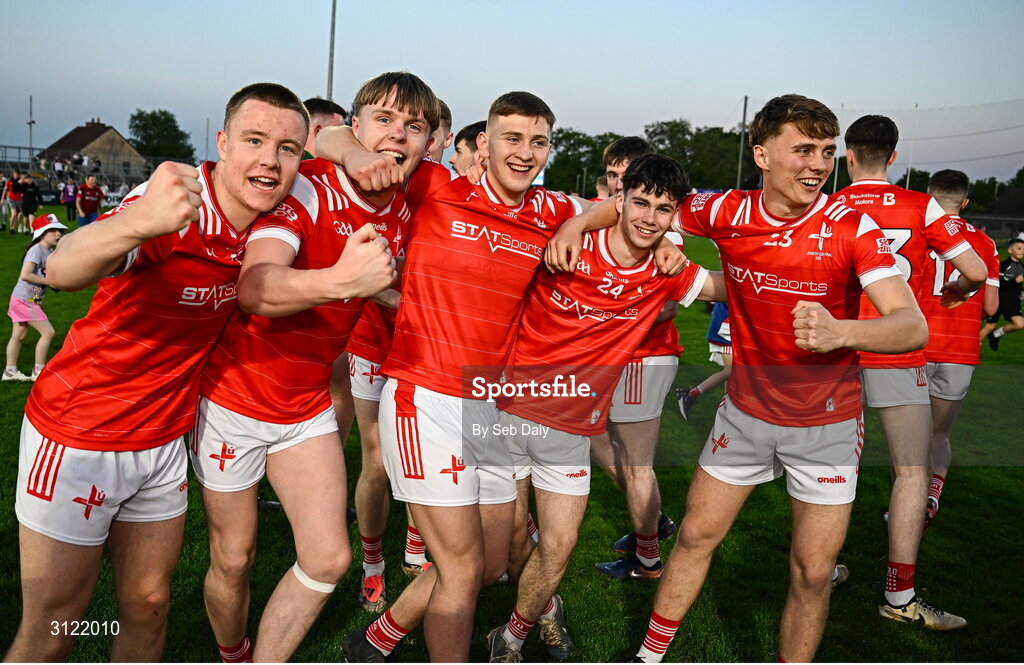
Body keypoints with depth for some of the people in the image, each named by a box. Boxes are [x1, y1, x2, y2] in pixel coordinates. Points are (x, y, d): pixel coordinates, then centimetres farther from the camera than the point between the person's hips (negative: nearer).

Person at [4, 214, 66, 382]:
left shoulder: (50, 252, 9)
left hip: (31, 300, 9)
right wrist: (49, 281, -23)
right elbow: (25, 275, -27)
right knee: (48, 332, -9)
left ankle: (10, 371, 28)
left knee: (18, 336, 17)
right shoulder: (36, 250, -19)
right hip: (25, 300, -9)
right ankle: (38, 371, 0)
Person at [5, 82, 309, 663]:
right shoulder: (176, 206, -24)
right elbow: (63, 270, -42)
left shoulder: (267, 220, -6)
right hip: (79, 439, -5)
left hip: (164, 440, 6)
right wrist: (136, 222, -63)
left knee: (148, 608, 14)